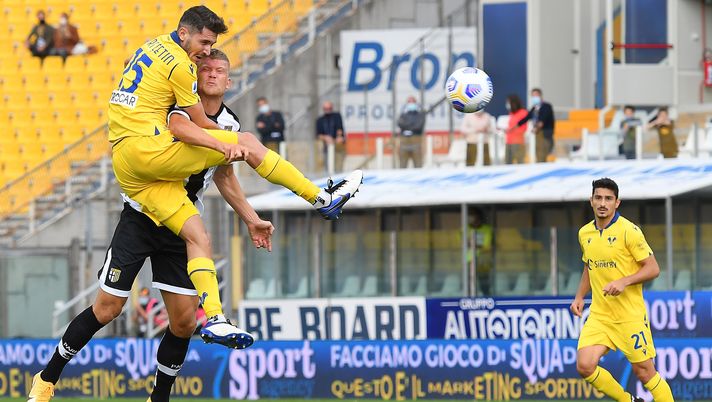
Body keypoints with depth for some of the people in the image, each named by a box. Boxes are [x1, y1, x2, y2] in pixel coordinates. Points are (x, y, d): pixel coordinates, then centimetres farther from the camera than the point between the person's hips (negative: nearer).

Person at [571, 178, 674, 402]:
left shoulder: (628, 231, -11)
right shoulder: (584, 233, 8)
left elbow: (653, 269, -11)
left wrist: (623, 282, -24)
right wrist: (580, 296, 11)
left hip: (630, 314, -5)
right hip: (599, 314, 5)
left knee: (644, 371, -1)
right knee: (584, 365, -11)